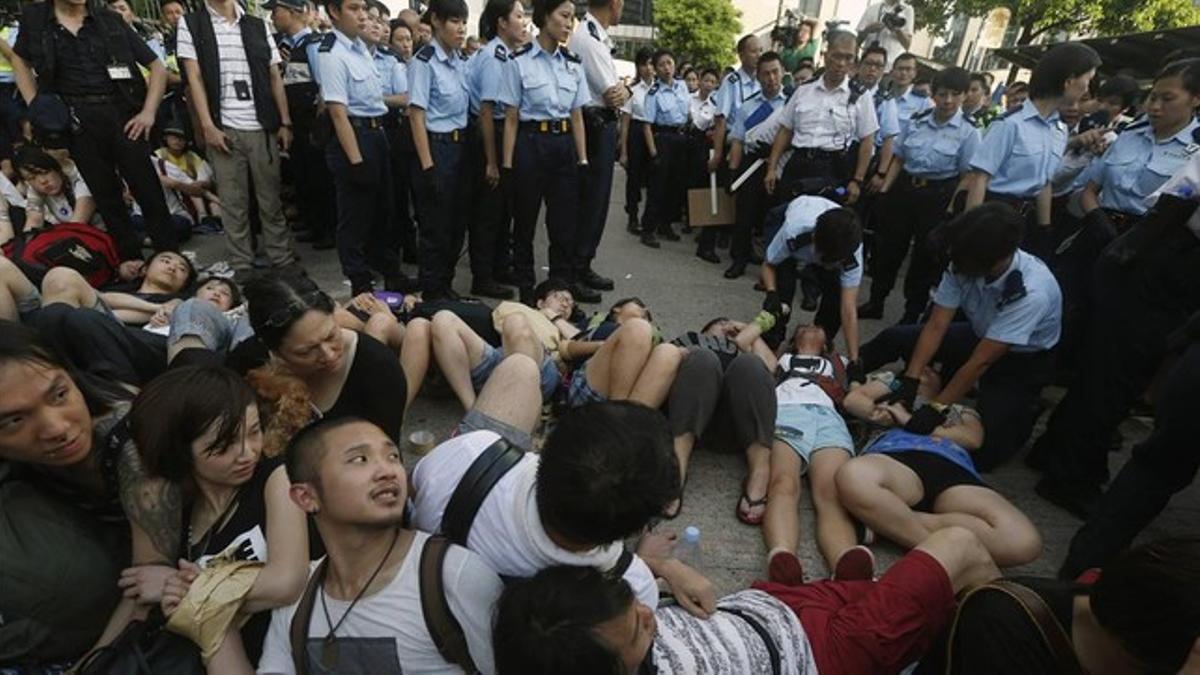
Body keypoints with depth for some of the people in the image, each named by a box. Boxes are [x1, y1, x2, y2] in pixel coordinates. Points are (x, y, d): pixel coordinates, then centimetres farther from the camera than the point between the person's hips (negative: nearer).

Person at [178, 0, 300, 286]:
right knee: (233, 202, 2)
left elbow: (275, 77, 10)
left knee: (271, 198, 5)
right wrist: (207, 126, -8)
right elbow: (194, 77, 0)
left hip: (262, 127, 1)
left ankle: (283, 259, 13)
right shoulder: (190, 24, 6)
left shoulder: (257, 25, 11)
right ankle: (242, 266, 8)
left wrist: (285, 122, 3)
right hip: (224, 128, -1)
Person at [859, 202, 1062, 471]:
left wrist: (936, 408, -33)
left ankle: (1023, 410, 14)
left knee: (982, 450, -15)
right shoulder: (963, 264, -24)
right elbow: (936, 326, -20)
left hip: (1023, 358, -5)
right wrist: (909, 382, -27)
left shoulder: (1031, 292, -36)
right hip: (981, 337, 5)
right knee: (894, 338, -8)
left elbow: (982, 361, -35)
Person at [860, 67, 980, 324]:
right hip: (904, 188, 3)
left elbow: (968, 176, -9)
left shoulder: (969, 132, -9)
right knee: (888, 247, 11)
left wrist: (952, 209, -13)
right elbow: (899, 158, 8)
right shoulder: (916, 122, 1)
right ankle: (875, 303, 28)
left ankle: (912, 314, 26)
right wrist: (885, 190, 2)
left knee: (926, 257, 11)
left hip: (938, 196, -3)